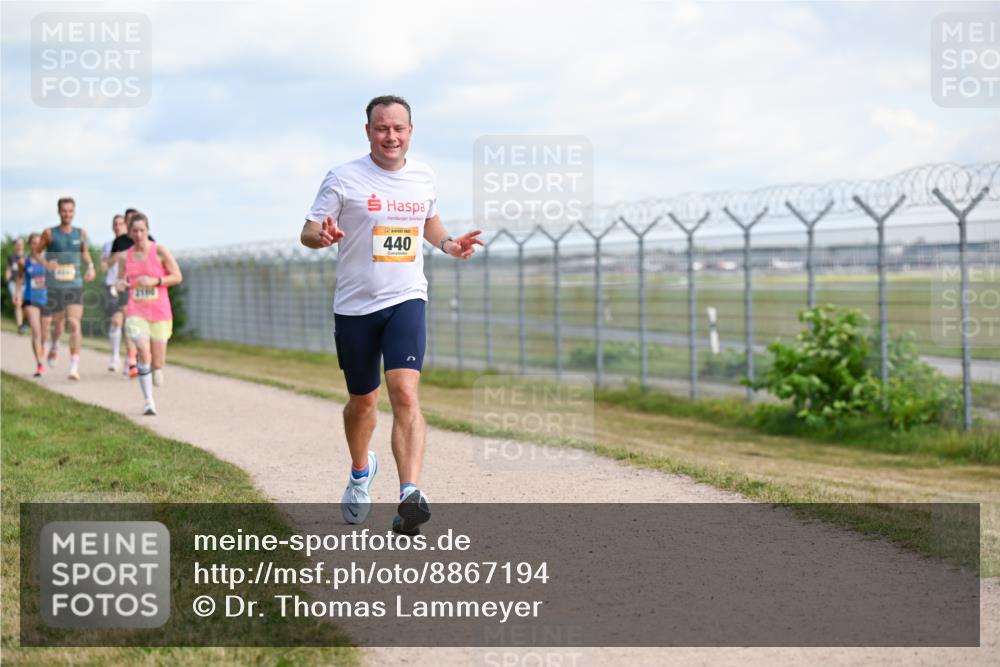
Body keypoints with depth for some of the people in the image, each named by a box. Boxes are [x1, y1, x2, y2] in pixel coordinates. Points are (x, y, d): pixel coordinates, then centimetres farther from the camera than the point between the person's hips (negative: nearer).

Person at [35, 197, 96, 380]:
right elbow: (36, 253, 6)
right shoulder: (49, 233, -1)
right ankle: (55, 345, 46)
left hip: (74, 286, 1)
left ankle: (74, 367, -16)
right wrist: (45, 263, -14)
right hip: (54, 287, -1)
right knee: (57, 324, 10)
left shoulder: (80, 233, 6)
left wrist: (90, 266, 6)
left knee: (75, 324, -14)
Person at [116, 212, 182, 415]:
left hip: (160, 313, -1)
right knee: (143, 353, -21)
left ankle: (154, 385, 37)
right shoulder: (125, 257, 5)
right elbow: (120, 281, 18)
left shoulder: (160, 251, -3)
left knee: (158, 362, 1)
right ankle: (148, 401, -14)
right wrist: (121, 284, -6)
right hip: (136, 312, 1)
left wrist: (154, 281, -15)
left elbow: (177, 277, -2)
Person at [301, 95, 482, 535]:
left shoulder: (423, 177, 7)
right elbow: (308, 230, -3)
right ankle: (361, 471, 44)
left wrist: (448, 244, 6)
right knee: (362, 401, 14)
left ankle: (410, 496, -29)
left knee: (405, 393, -20)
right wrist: (321, 236, -27)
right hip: (355, 305, -1)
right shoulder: (344, 178, -4)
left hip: (406, 301, 1)